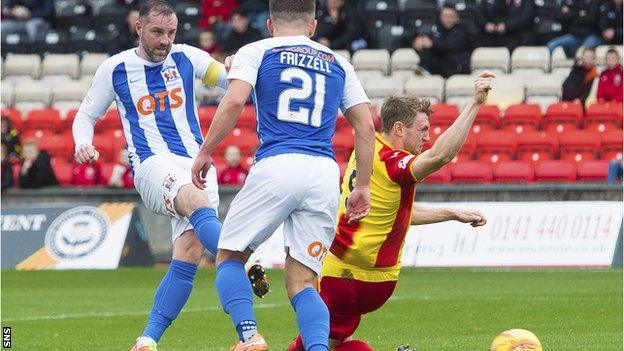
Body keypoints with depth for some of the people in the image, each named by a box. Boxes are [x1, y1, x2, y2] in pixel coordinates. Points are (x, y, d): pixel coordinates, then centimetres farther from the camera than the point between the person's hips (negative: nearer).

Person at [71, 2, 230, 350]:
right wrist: (83, 144, -4)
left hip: (197, 164, 3)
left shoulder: (187, 58, 10)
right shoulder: (114, 69, 7)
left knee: (190, 253, -12)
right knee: (198, 202, -36)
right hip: (154, 164, -3)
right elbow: (86, 116, 18)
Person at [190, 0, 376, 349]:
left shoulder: (256, 52, 11)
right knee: (302, 281, 6)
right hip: (326, 175, 3)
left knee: (229, 256, 12)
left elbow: (234, 101, -6)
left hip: (277, 166, -3)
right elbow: (366, 126, 17)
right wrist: (363, 186, 22)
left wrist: (204, 153, 3)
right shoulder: (338, 63, 22)